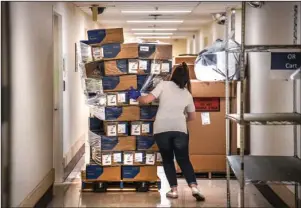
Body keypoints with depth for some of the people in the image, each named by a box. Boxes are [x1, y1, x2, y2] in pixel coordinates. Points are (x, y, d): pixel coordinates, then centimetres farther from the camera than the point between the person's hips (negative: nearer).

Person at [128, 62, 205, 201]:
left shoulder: (164, 85, 7)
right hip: (180, 129, 2)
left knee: (167, 160, 16)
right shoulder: (187, 94, 18)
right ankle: (194, 187, -5)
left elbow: (147, 100, 0)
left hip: (161, 129, -1)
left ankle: (173, 190, 12)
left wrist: (137, 97, 20)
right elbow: (192, 116, 29)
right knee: (184, 160, 12)